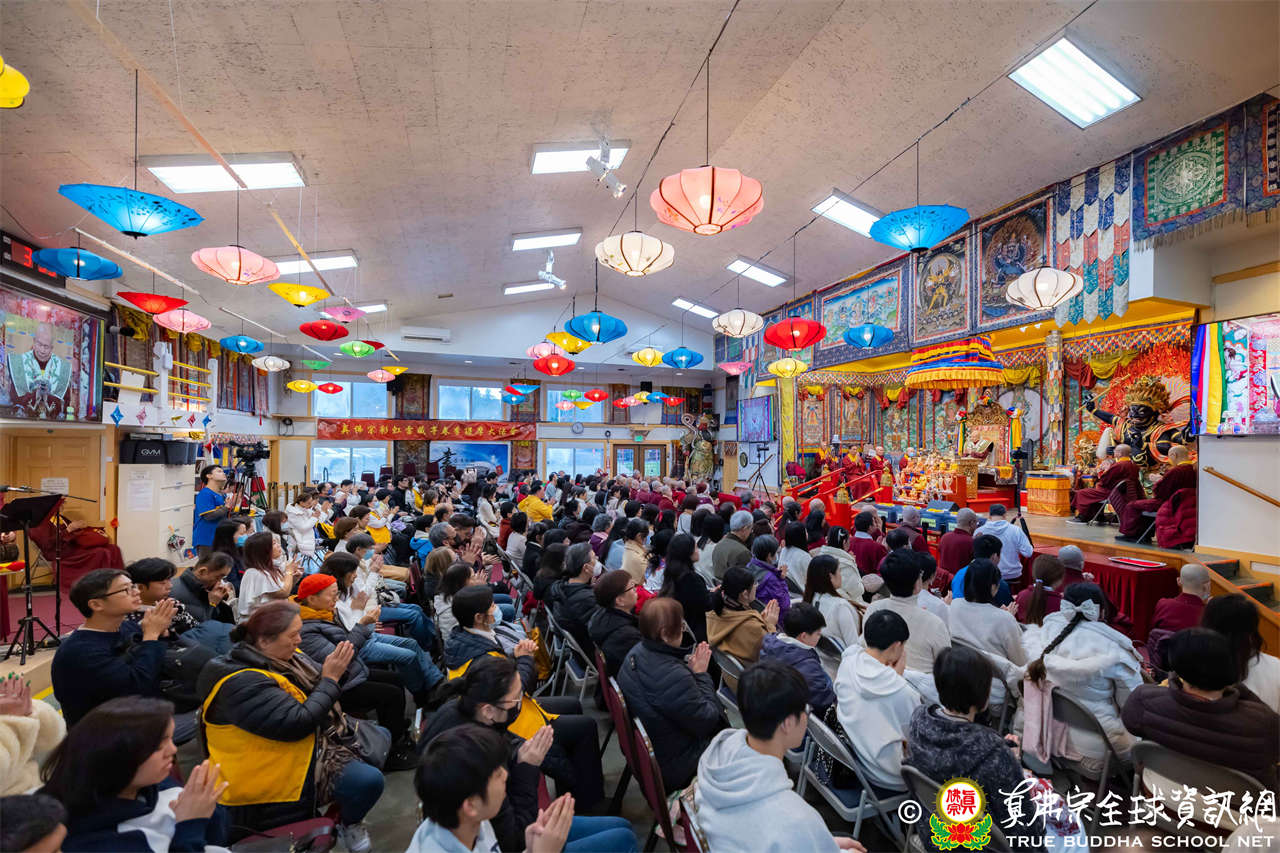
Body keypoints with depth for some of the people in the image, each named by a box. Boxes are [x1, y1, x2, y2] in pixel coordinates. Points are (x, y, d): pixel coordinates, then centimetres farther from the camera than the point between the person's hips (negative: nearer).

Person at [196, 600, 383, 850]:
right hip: (284, 771, -9)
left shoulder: (282, 656, 1)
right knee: (369, 781, -20)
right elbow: (296, 724, -28)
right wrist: (331, 679, -21)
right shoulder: (241, 683, -24)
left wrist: (337, 665, -8)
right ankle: (347, 824, 10)